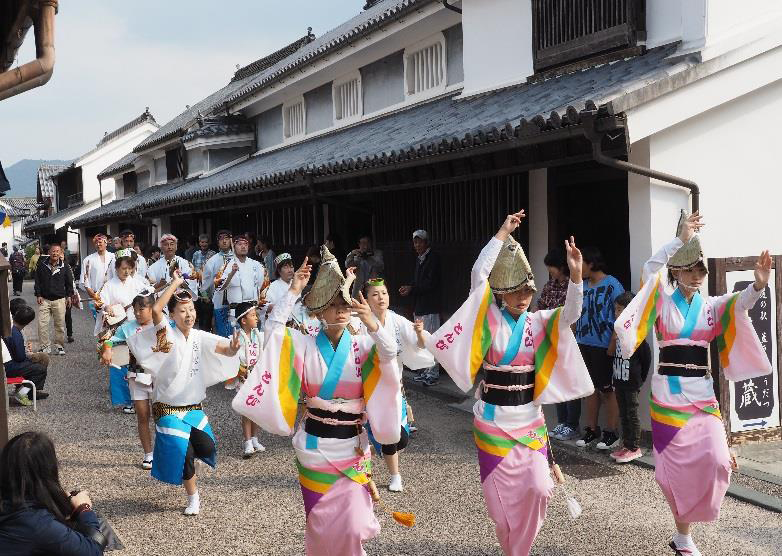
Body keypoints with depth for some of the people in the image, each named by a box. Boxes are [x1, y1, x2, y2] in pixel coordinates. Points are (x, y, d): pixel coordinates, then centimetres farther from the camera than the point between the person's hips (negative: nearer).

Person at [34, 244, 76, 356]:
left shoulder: (65, 266, 2)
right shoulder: (42, 265, 1)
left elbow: (69, 282, 10)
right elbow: (37, 281, 6)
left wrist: (69, 296, 6)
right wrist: (38, 295, 0)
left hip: (60, 300, 0)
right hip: (44, 300, 0)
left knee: (60, 324, 4)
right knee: (42, 324, -5)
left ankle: (59, 346, 15)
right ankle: (44, 347, 4)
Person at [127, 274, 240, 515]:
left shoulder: (200, 337, -2)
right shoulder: (168, 333, -13)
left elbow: (225, 350, -13)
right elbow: (155, 310, -32)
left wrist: (233, 348, -38)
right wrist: (175, 283, -26)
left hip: (194, 406, 4)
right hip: (168, 407, -4)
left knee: (207, 448, -5)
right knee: (182, 452, -9)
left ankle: (176, 448, 30)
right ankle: (193, 497, 16)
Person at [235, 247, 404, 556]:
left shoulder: (363, 346, -3)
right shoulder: (306, 345, -3)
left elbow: (389, 355, -21)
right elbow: (273, 330, -17)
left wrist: (372, 325, -36)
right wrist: (294, 291, -19)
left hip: (352, 449, 0)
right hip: (315, 448, 0)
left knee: (351, 528, -4)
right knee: (321, 528, 10)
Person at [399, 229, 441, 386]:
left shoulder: (433, 258, -11)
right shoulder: (419, 260, 16)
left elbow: (431, 283, -17)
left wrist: (411, 289, -16)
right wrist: (408, 289, 3)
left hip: (430, 308, -9)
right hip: (419, 307, 9)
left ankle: (433, 374, -2)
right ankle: (425, 371, 23)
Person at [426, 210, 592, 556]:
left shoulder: (539, 322, 0)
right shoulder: (489, 319, -7)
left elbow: (571, 314, -17)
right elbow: (479, 274, -19)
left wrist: (575, 274, -32)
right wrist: (502, 234, -18)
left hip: (529, 421, 2)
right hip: (494, 422, -2)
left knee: (538, 488, -9)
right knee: (500, 497, 5)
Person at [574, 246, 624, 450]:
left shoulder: (612, 285, -12)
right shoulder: (582, 286, 9)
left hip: (603, 347, -7)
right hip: (584, 344, 7)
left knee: (607, 390, 3)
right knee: (591, 388, 15)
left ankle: (611, 433, 13)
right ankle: (591, 429, 25)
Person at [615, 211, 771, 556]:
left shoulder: (712, 306, 8)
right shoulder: (663, 302, 1)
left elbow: (739, 305, -12)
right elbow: (650, 269, -16)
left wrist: (758, 285, -33)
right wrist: (681, 238, -19)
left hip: (702, 394, 2)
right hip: (668, 393, -2)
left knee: (715, 460, -9)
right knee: (677, 464, 0)